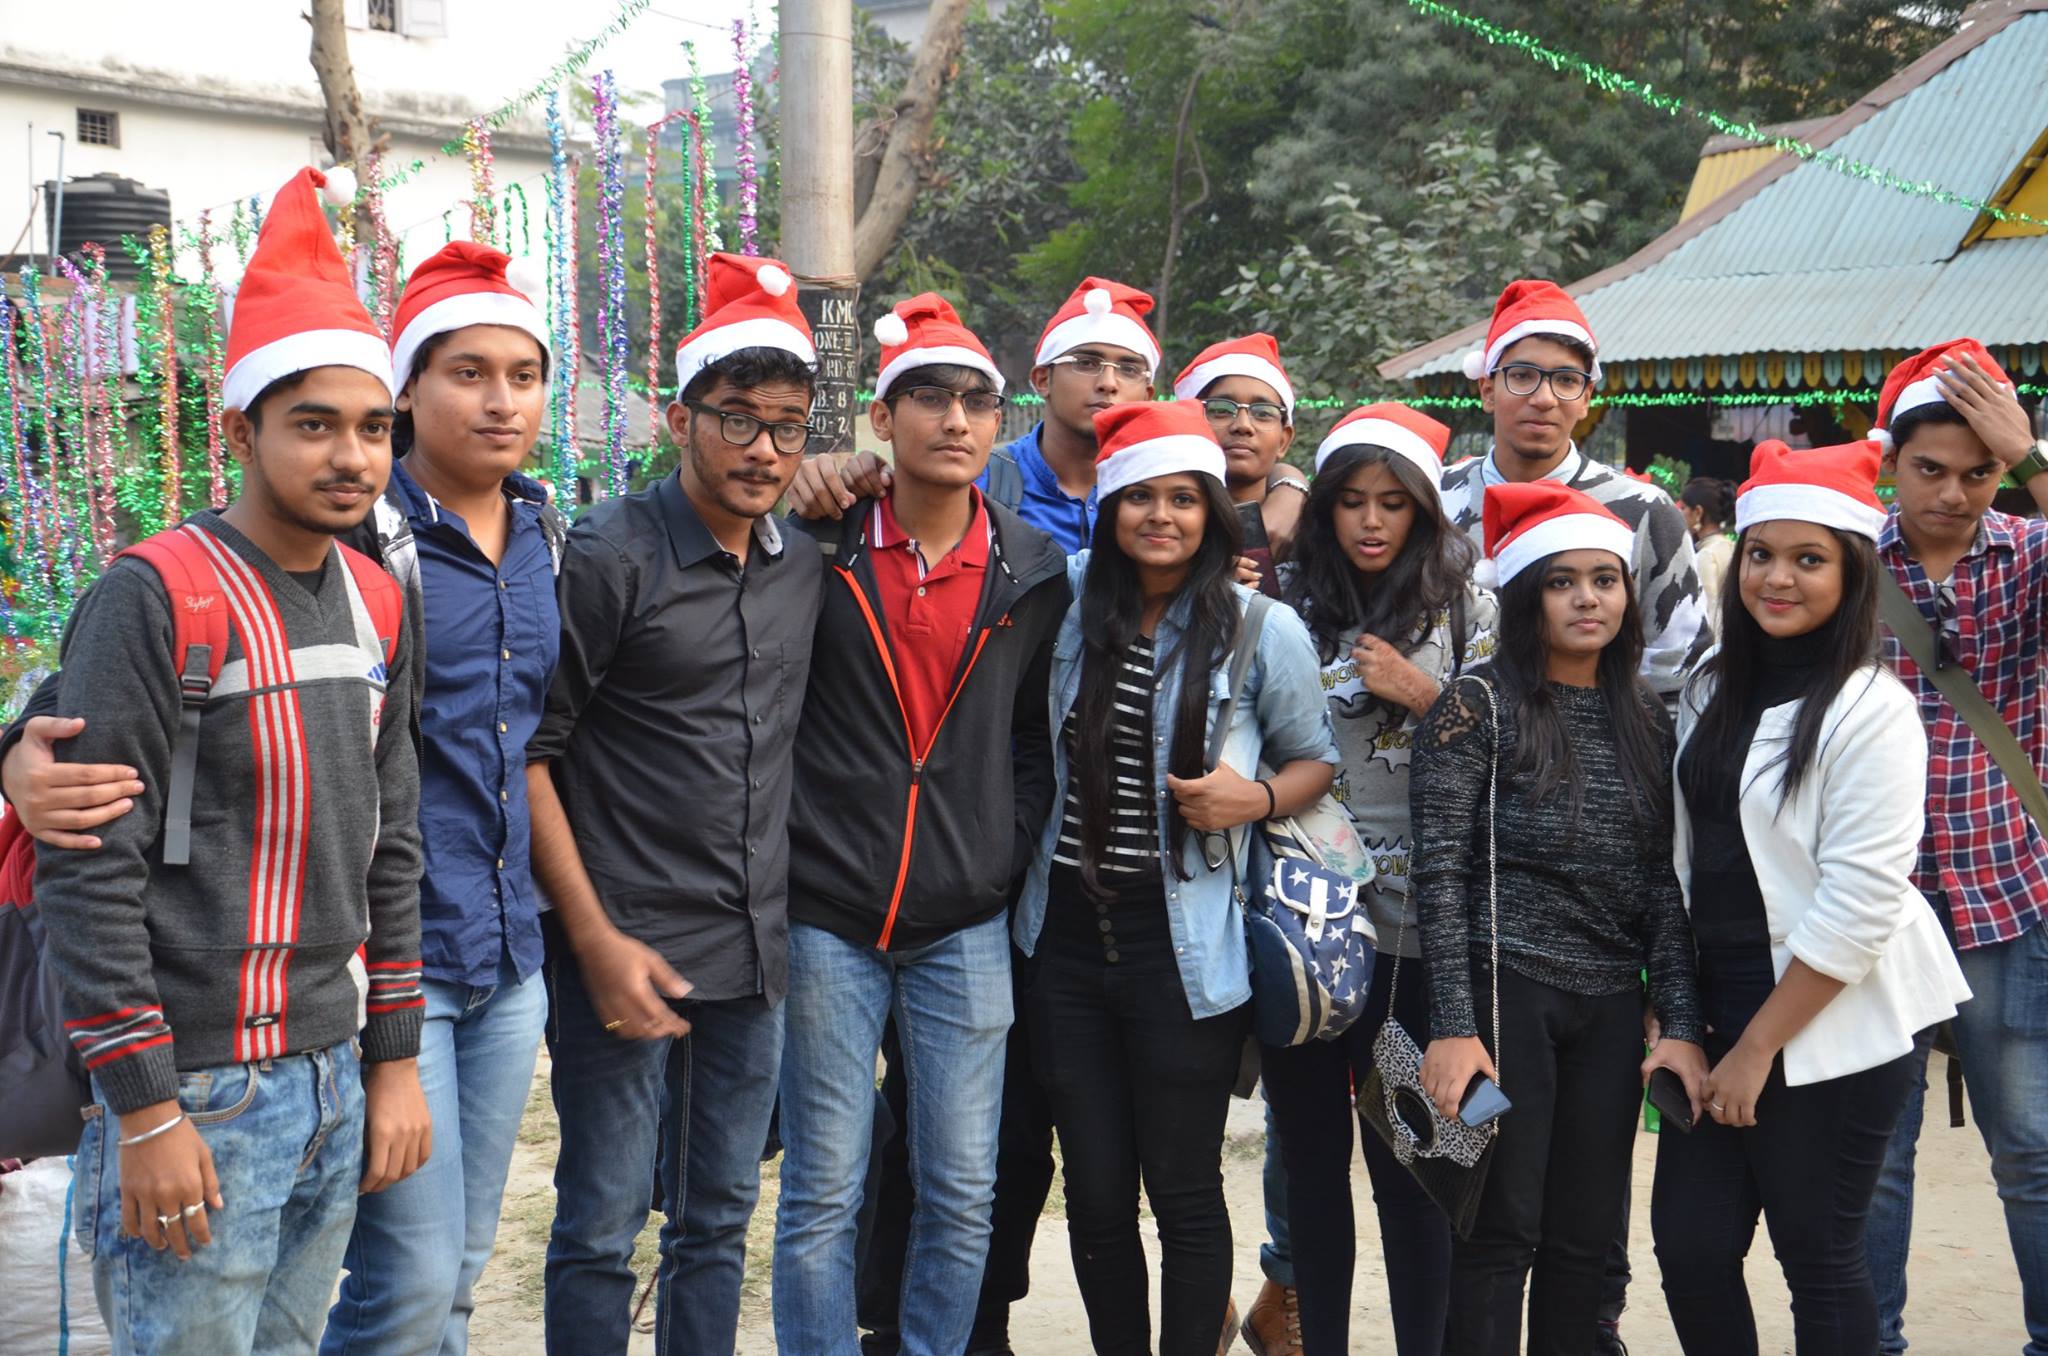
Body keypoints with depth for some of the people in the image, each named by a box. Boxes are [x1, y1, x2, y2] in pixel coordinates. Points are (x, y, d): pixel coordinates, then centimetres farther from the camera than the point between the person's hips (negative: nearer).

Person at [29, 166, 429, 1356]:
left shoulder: (377, 604, 8)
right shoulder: (156, 595, -13)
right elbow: (91, 870, -15)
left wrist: (393, 1059, 12)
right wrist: (145, 1111, -15)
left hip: (334, 1080, 7)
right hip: (200, 1091, -6)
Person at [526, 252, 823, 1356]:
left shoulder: (806, 565, 7)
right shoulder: (609, 553, -11)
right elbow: (527, 751, -11)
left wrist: (776, 914, 12)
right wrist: (597, 940, -14)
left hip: (755, 951, 6)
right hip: (626, 948, -6)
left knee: (720, 1220, 16)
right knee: (602, 1228, 4)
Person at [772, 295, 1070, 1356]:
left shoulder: (1035, 573, 6)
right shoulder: (817, 551, -2)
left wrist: (1009, 851, 6)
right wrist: (778, 852, 0)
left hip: (965, 929, 2)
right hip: (827, 919, -2)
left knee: (962, 1193, 6)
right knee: (822, 1194, 5)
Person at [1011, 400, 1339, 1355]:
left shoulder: (1262, 629, -4)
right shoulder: (1068, 599, 5)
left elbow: (1314, 762, 5)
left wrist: (1253, 798, -13)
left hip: (1182, 944, -3)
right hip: (1066, 932, 3)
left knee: (1182, 1192, 5)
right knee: (1094, 1192, 11)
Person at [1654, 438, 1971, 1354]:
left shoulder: (1871, 710, -13)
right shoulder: (1714, 690, 8)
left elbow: (1859, 901, -17)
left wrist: (1758, 1048, -13)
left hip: (1826, 1030, -6)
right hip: (1717, 1004, 6)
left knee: (1819, 1262, 5)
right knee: (1689, 1249, 5)